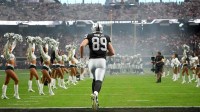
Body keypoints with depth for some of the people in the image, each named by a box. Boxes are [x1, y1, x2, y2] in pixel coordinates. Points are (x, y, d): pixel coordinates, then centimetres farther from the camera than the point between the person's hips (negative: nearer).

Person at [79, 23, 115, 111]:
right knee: (99, 81, -11)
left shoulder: (90, 37, 7)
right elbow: (112, 52, 15)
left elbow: (82, 45, -11)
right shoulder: (106, 38, 15)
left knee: (94, 79, 23)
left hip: (92, 61, 1)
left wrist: (81, 56, 4)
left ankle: (94, 96, 19)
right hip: (102, 61, 0)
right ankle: (95, 94, -39)